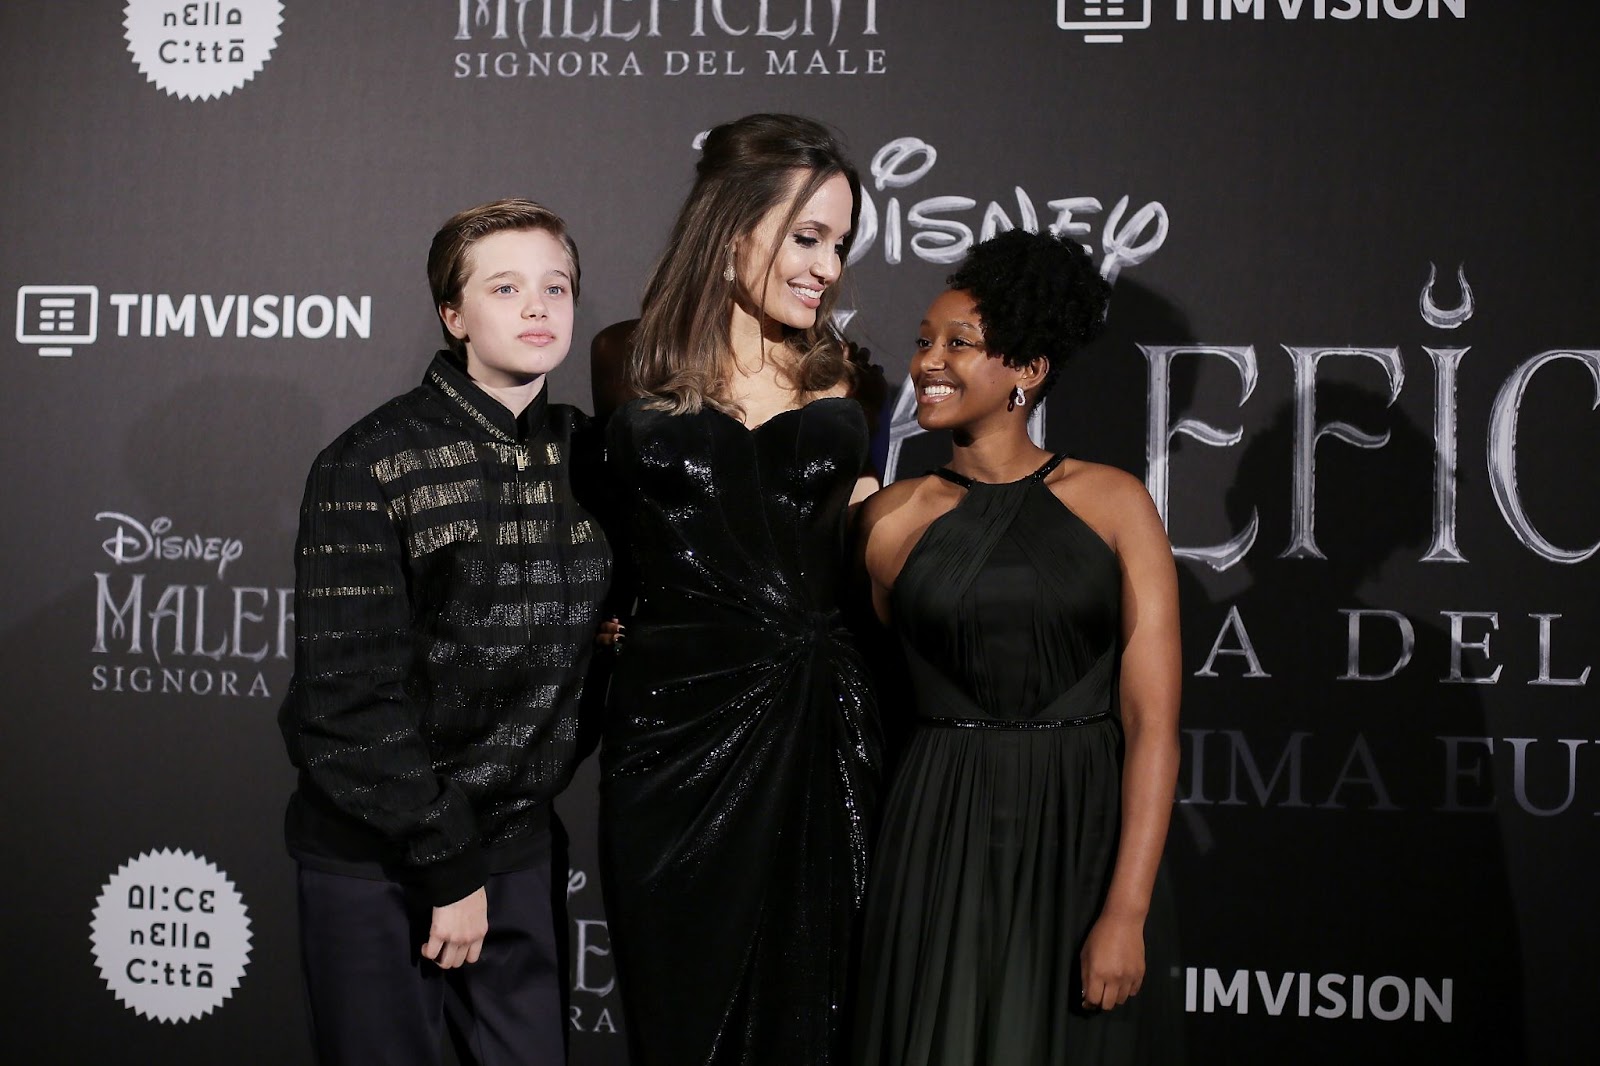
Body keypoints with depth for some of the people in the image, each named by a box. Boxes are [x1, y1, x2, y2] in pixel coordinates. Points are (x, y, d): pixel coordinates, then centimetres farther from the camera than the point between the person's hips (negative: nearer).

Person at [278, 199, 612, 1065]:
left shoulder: (585, 455, 3)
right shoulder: (371, 466, -12)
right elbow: (347, 697, -15)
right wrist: (446, 860, -13)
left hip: (515, 844, 4)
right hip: (373, 859, -4)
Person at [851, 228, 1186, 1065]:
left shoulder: (1113, 504, -3)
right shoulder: (894, 517, 3)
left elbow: (1151, 724, -8)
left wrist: (1127, 911, -15)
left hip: (1090, 837, -1)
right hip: (943, 841, 1)